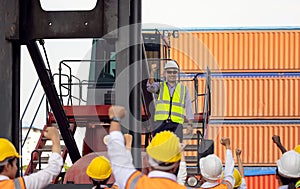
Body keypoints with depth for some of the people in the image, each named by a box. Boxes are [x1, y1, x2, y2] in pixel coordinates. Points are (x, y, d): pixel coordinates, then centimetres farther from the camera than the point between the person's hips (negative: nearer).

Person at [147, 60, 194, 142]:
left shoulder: (184, 89, 14)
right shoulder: (160, 86, 12)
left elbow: (188, 108, 11)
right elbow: (151, 88, -10)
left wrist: (190, 124, 1)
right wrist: (152, 74, -27)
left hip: (176, 124, 0)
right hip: (160, 122, 0)